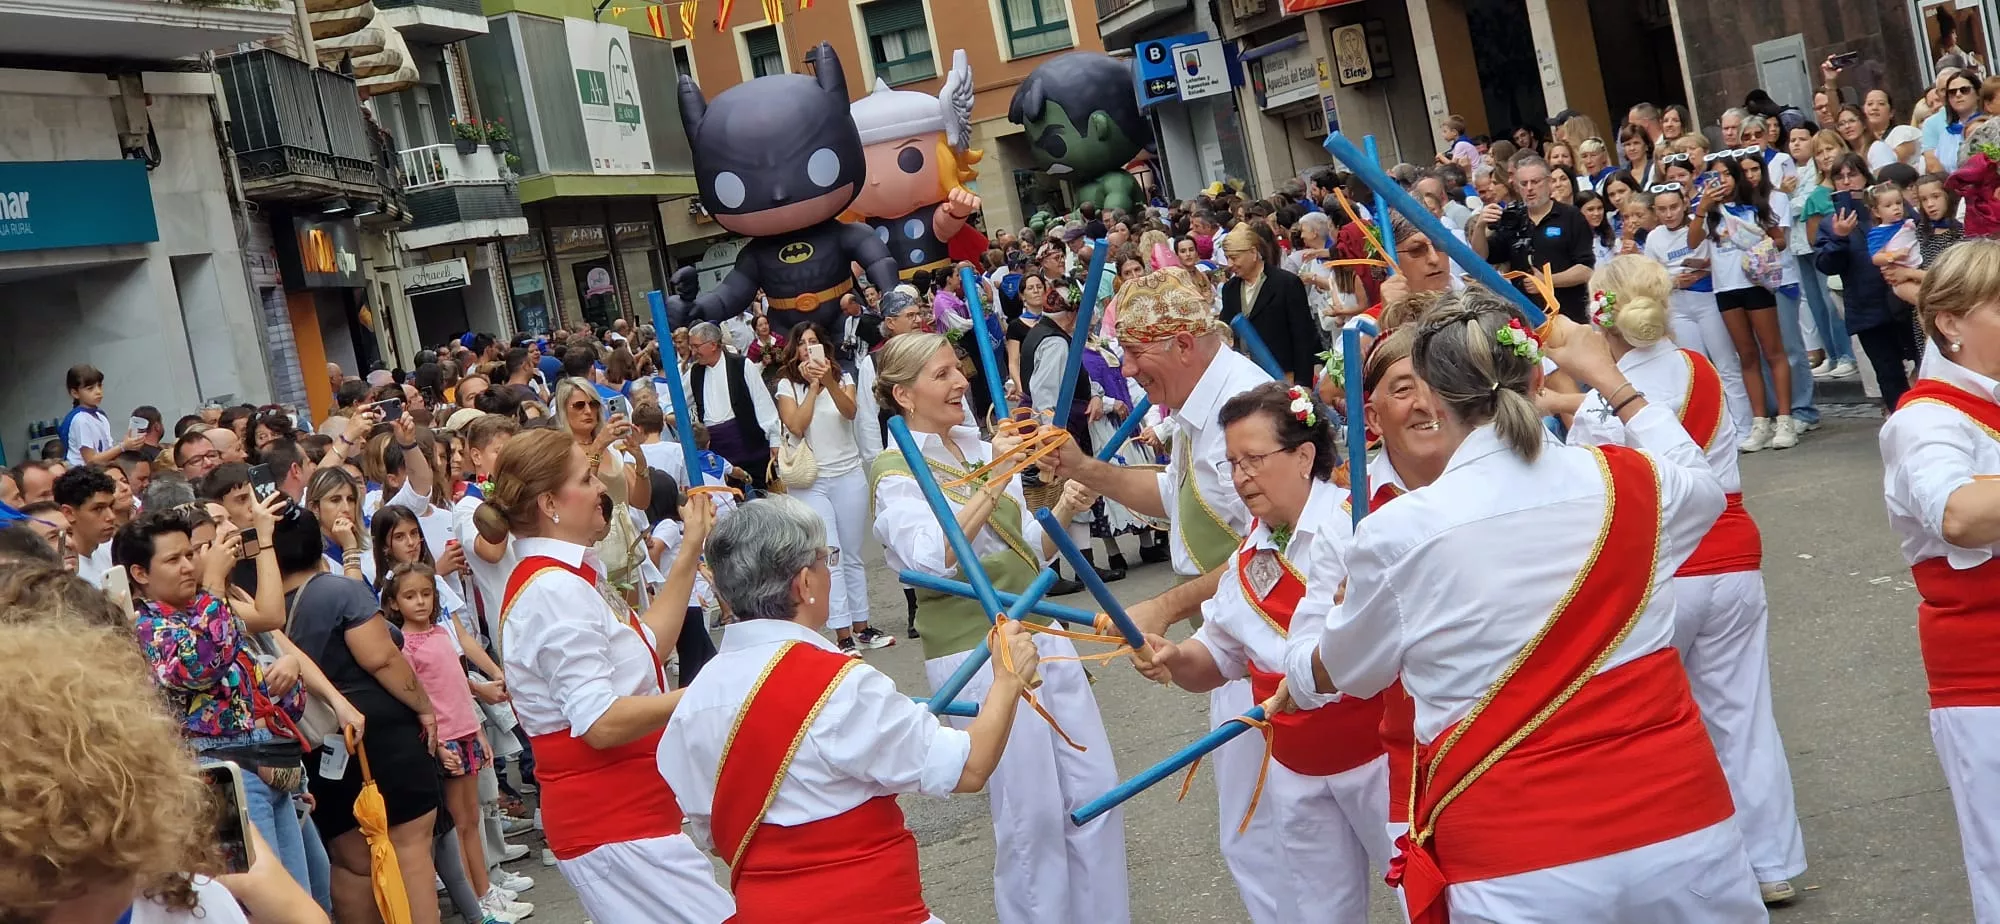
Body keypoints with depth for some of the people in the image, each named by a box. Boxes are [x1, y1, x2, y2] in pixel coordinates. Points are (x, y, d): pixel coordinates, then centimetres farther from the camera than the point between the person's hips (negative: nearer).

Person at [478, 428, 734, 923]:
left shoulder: (561, 579, 13)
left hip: (625, 812, 10)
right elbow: (602, 723, -24)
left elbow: (647, 642, 18)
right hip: (613, 823, -10)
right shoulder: (553, 590, -20)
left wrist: (689, 553, 16)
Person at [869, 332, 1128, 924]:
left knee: (1096, 793, 8)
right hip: (975, 653, -6)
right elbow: (933, 559, -24)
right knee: (1032, 816, -1)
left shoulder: (982, 450, 11)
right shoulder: (896, 471, -7)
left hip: (1039, 632, 6)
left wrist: (1064, 512, -2)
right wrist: (993, 482, -27)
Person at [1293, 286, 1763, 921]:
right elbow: (1700, 484, 24)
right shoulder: (1630, 482, -3)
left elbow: (1344, 673, 8)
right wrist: (1606, 375, 32)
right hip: (1677, 829, 3)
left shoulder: (1397, 534, -11)